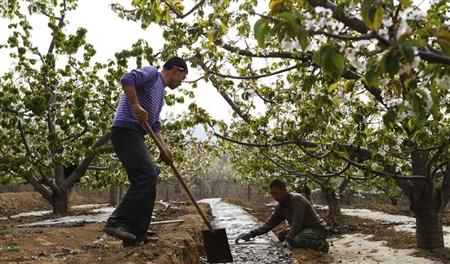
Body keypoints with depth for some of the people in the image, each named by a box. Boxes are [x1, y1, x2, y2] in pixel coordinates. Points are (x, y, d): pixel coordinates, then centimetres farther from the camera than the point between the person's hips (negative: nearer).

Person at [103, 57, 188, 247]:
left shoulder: (160, 92, 28)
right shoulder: (151, 73, 2)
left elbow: (155, 125, 23)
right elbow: (127, 80, -18)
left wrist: (164, 149, 10)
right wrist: (137, 106, -23)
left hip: (135, 135, 10)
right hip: (126, 130, -10)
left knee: (147, 181, 5)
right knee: (146, 176, -20)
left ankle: (136, 235, 6)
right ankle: (116, 223, -21)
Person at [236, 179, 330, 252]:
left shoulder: (297, 199, -23)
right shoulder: (280, 206, 2)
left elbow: (296, 224, -30)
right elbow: (270, 222, -1)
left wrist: (288, 240, -36)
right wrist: (252, 234, -11)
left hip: (319, 228, -9)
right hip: (304, 228, 9)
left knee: (297, 239, -32)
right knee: (281, 236, 0)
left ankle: (321, 244, -7)